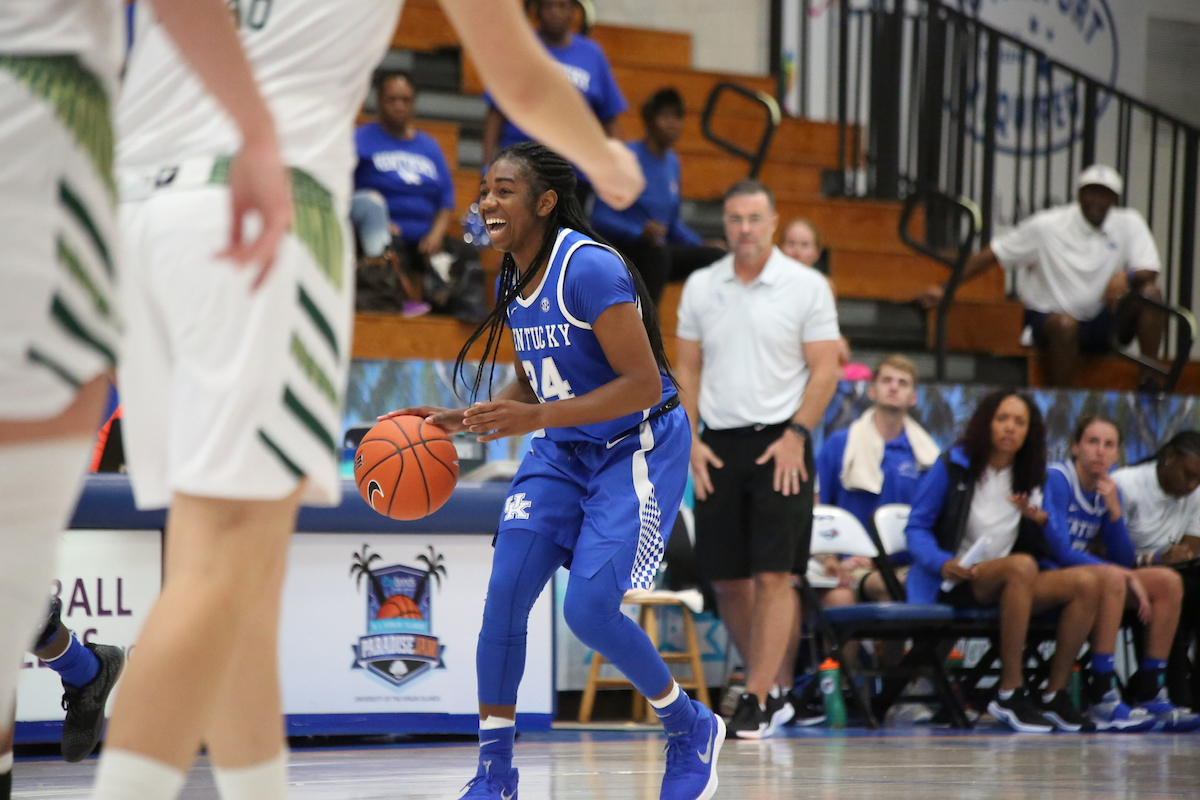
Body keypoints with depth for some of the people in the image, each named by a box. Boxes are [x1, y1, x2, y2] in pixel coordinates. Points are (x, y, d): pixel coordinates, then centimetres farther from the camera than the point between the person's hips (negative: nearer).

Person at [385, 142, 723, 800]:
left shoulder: (590, 269, -23)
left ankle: (693, 730, 11)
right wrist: (461, 421, 2)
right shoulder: (513, 279, 4)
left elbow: (644, 384, -26)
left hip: (637, 449, -8)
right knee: (503, 597, -7)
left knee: (589, 610, -16)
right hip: (564, 451, 8)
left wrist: (537, 418, -31)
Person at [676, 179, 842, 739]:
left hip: (780, 445, -4)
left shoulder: (807, 287, -1)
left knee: (774, 576, -10)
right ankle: (777, 687, 20)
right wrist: (691, 440, 2)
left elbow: (825, 369, -3)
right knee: (726, 580, 5)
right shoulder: (700, 287, 9)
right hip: (717, 447, 4)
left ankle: (758, 699, -8)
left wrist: (796, 435, -12)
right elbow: (686, 368, 12)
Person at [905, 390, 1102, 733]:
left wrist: (1035, 519, -3)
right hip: (951, 584, -6)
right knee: (1021, 566, -36)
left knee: (1086, 584, -17)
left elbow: (1039, 548, 19)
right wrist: (942, 563, -20)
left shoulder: (1028, 480, 16)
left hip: (1004, 588, 6)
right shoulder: (953, 467, 1)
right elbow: (917, 527, -2)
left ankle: (1055, 695, -14)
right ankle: (1009, 694, -35)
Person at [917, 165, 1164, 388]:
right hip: (1049, 317, -3)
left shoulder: (1129, 224, 3)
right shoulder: (1046, 226, -4)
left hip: (1106, 324, 3)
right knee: (1064, 323, -38)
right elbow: (991, 256, -2)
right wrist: (944, 289, -10)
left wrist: (1125, 276, -30)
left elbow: (1149, 272, -5)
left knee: (1150, 293, -21)